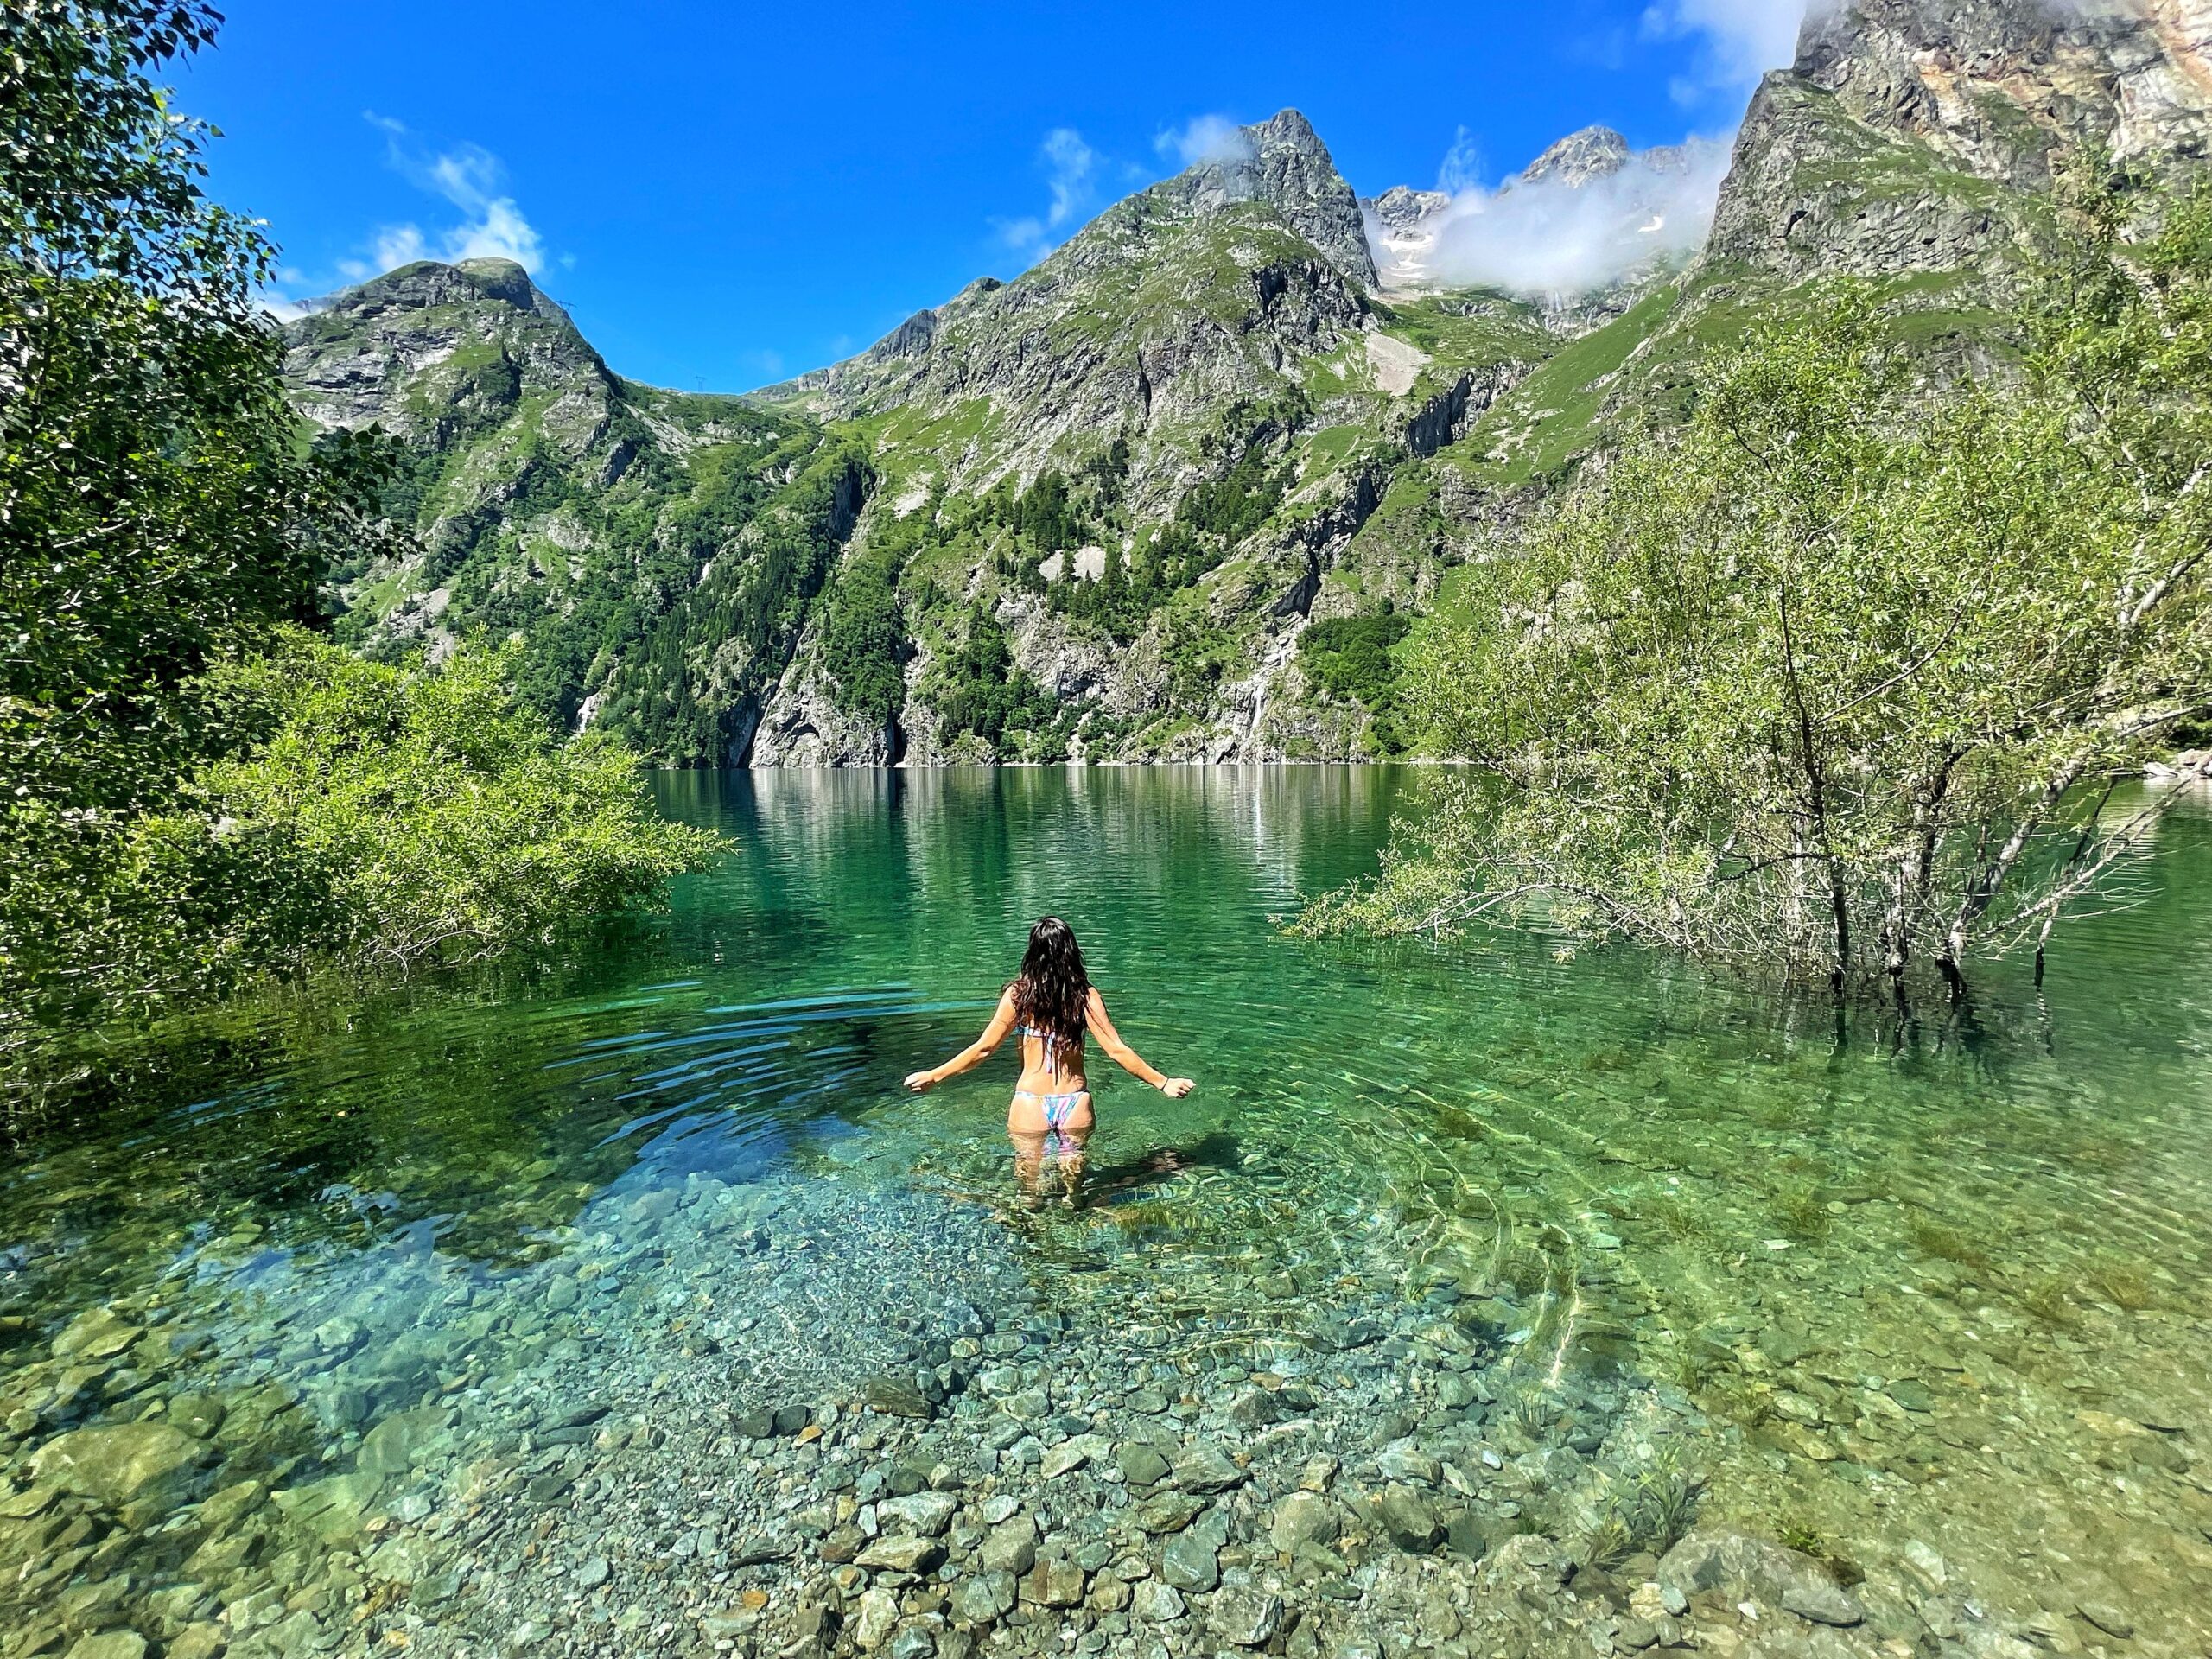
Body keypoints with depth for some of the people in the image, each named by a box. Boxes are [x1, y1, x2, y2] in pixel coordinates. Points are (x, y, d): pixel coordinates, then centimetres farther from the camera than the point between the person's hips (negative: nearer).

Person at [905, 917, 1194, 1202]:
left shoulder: (1018, 993, -8)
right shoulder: (1086, 995, -6)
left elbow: (984, 1048, -7)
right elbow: (1117, 1050, -9)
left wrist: (933, 1076, 4)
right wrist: (1163, 1083, 1)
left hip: (1031, 1105, -1)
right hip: (1075, 1104, 1)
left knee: (1030, 1185, 19)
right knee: (1073, 1184, 23)